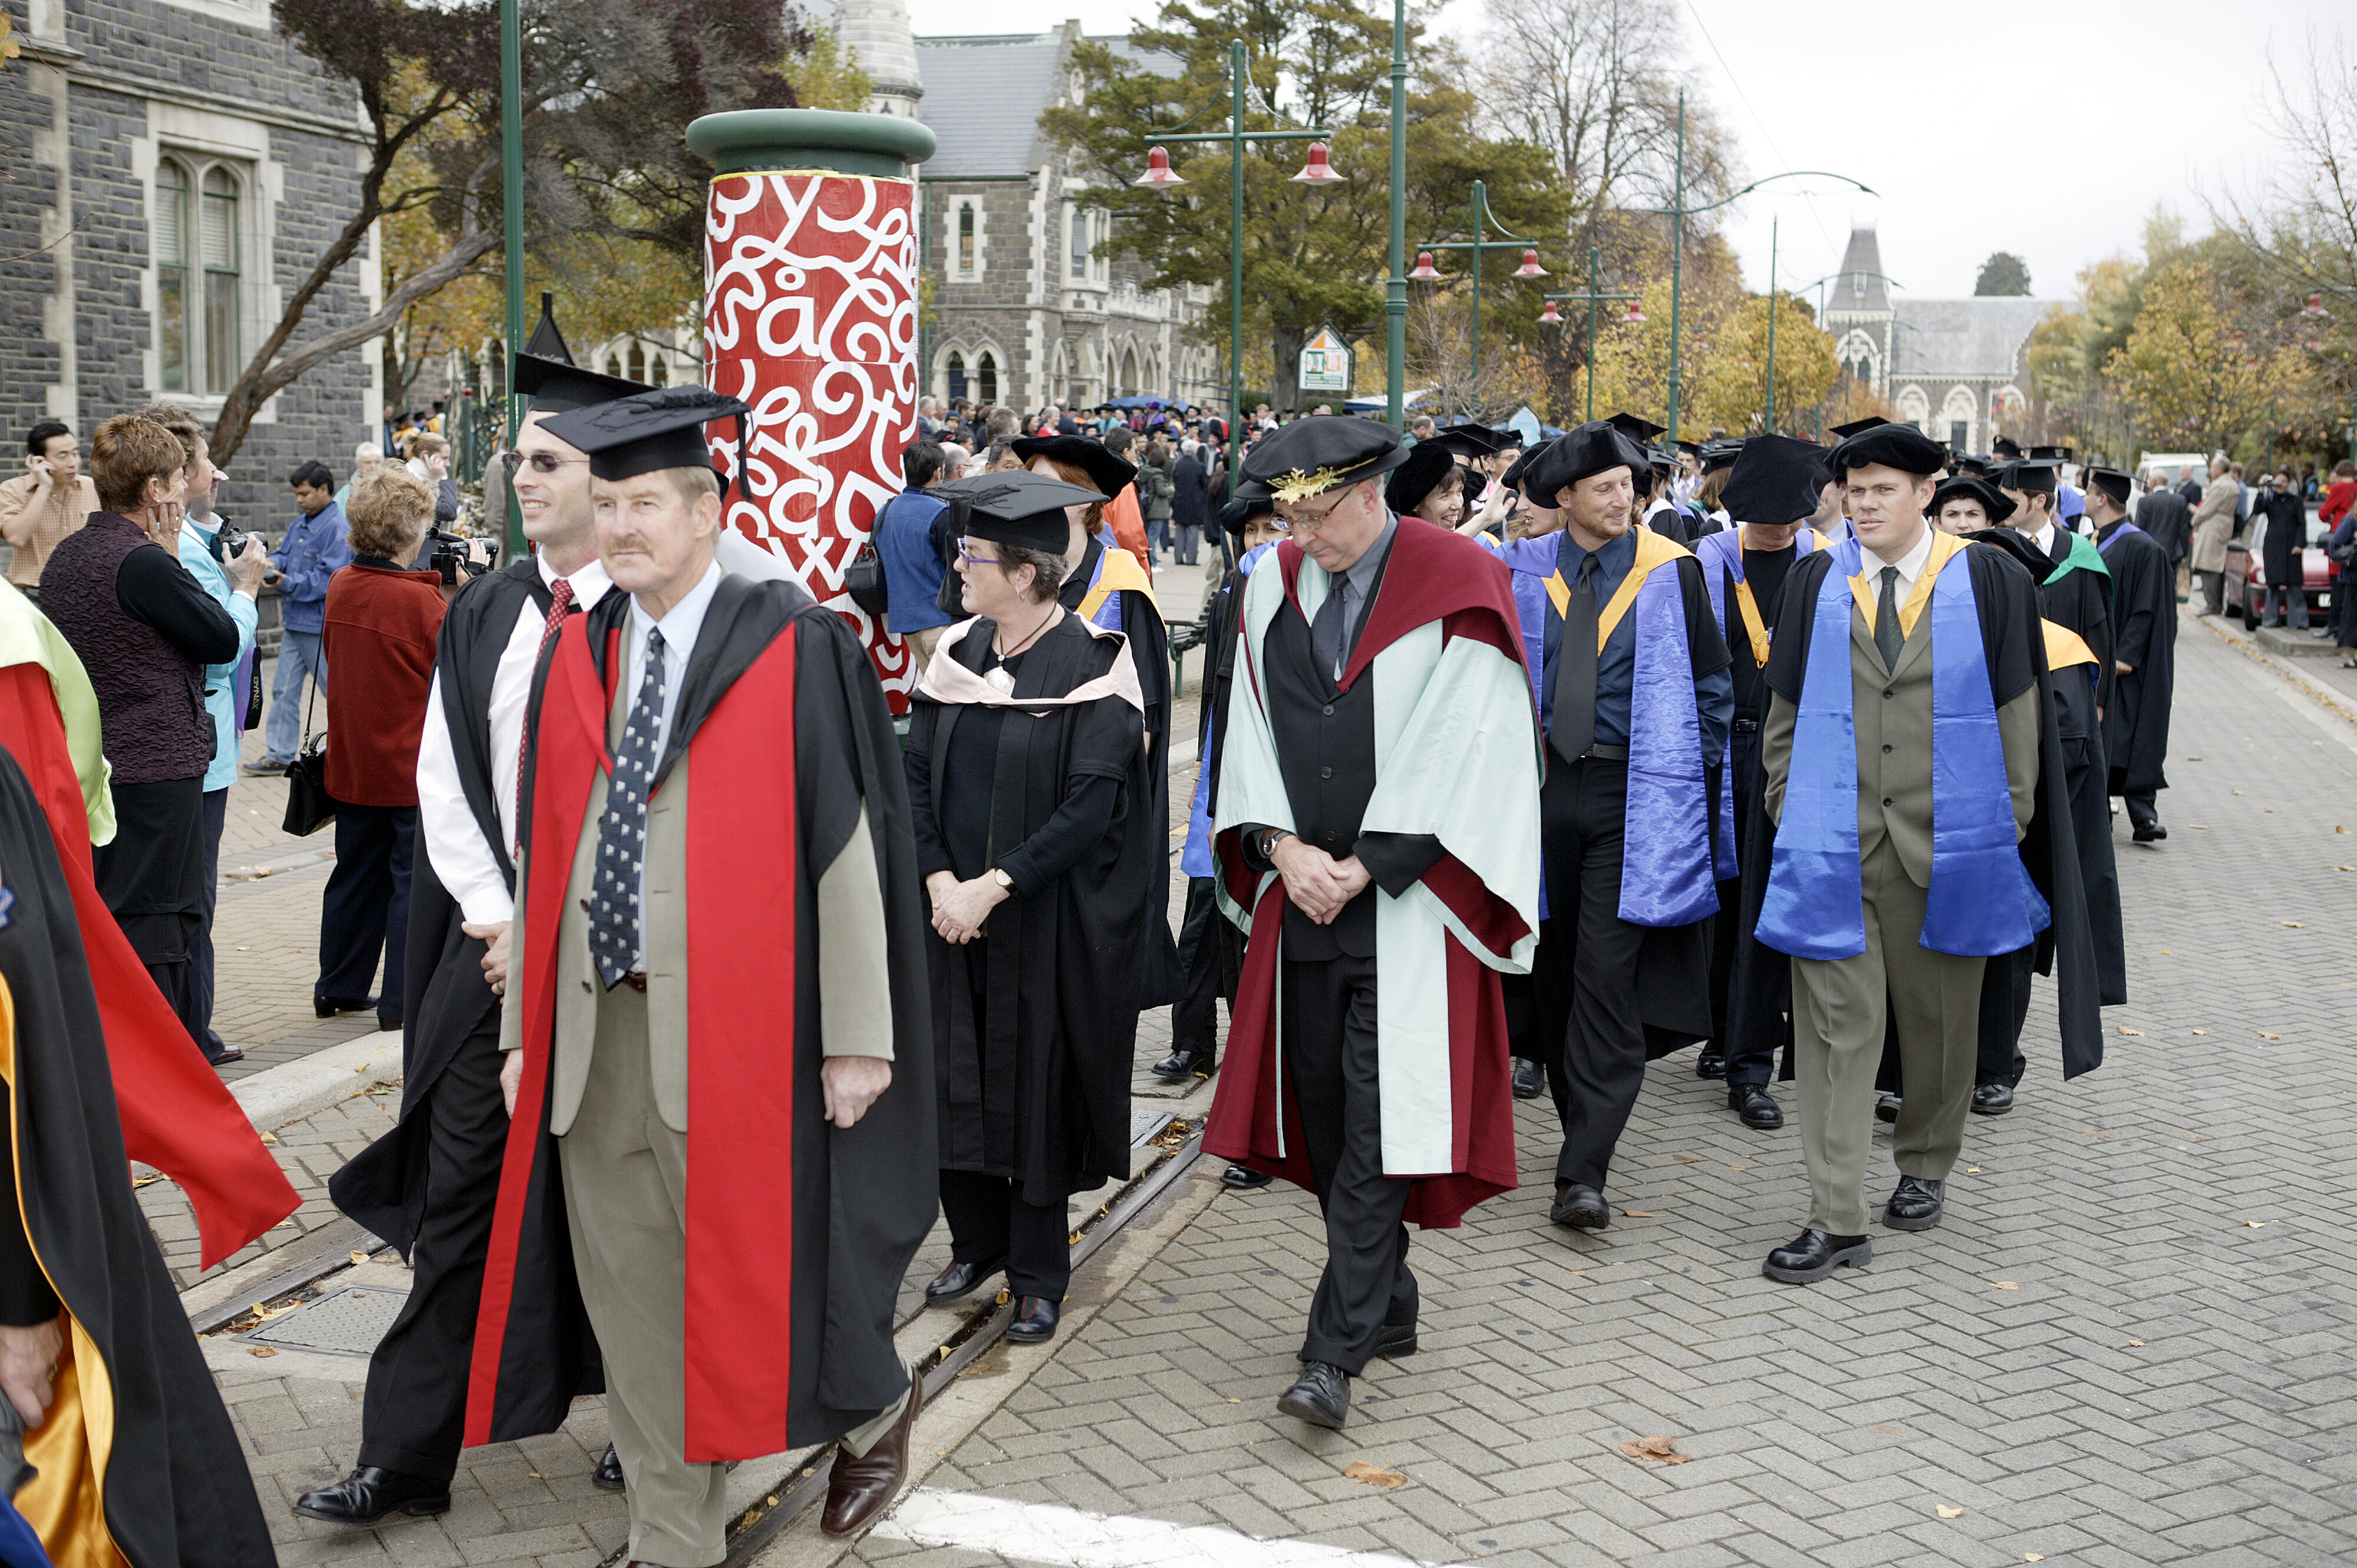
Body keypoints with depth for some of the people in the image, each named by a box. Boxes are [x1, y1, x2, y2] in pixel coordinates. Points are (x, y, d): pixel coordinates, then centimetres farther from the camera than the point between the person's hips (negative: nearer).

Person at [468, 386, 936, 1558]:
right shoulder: (574, 661, 10)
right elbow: (544, 851, 13)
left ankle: (872, 1405, 33)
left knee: (745, 1260, 3)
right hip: (595, 1022, 6)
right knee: (625, 1280, 10)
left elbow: (847, 843, -9)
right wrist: (526, 1024, 11)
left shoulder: (793, 649, -7)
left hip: (730, 1022, -5)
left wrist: (858, 1036, -11)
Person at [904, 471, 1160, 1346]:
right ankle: (978, 1242, 30)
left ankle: (1038, 1274, 18)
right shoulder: (956, 654, 5)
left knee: (1037, 1086, 5)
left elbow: (1092, 807, -17)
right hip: (955, 908, 5)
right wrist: (940, 881, -10)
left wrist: (995, 886, -19)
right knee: (956, 1080, 11)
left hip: (1045, 920, -5)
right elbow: (915, 774, 4)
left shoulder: (1091, 668, -12)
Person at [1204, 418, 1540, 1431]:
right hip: (1302, 890, 5)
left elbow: (1461, 748, -11)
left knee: (1378, 1119, -8)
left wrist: (1362, 866, -12)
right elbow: (1254, 730, 9)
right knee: (1322, 1107, 10)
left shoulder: (1457, 584, -7)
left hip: (1405, 898, -5)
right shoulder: (1273, 586, 8)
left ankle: (1337, 1350, -5)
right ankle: (1386, 1308, 26)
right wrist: (1286, 848, -6)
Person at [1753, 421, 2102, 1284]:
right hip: (1834, 846, 1)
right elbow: (1786, 709, 10)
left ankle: (1925, 1167, 35)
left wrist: (2007, 825, 0)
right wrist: (1789, 808, 4)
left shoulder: (1989, 583, 0)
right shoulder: (1816, 583, 5)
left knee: (1937, 1016, 13)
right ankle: (1838, 1218, 0)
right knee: (1834, 1025, -3)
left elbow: (2018, 709, 2)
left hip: (1946, 846, 0)